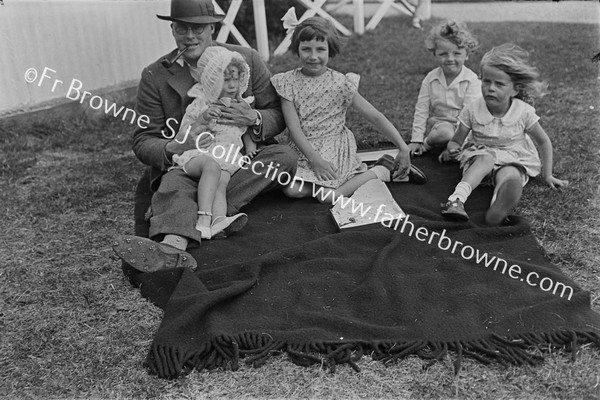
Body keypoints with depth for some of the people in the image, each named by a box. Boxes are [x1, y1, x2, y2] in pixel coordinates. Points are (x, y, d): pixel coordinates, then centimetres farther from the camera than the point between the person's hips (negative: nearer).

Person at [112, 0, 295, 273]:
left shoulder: (247, 59, 4)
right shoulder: (154, 76, 2)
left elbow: (279, 116, 8)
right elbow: (143, 142, 1)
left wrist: (254, 118, -18)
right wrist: (174, 148, -24)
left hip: (243, 165, 1)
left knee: (284, 156, -28)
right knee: (175, 184, -33)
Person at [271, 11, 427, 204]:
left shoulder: (340, 84, -8)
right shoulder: (288, 83, -5)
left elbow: (375, 117, -8)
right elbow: (293, 127, -11)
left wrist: (403, 148, -13)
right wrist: (315, 159, -22)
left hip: (334, 148, -2)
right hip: (302, 149, 2)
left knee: (327, 196, -22)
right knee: (291, 190, -23)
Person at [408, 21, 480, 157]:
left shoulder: (472, 80, -11)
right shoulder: (430, 79, -2)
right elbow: (421, 111, -1)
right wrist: (416, 139, -7)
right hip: (437, 123, -1)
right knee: (445, 133, -34)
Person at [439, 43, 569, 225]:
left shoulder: (523, 112, -11)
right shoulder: (473, 109, -10)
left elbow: (543, 141, 2)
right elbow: (456, 141, -3)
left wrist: (548, 175, 3)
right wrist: (451, 149, -27)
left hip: (513, 159, 0)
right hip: (480, 155, 1)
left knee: (511, 177, -36)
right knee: (486, 159, -37)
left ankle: (496, 212, -65)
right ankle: (456, 199, -54)